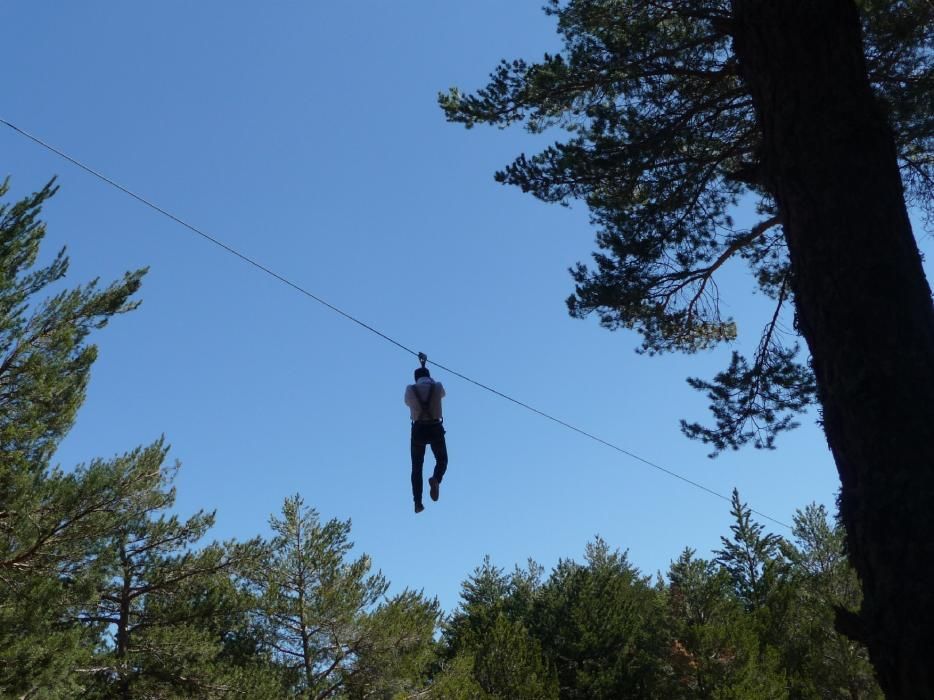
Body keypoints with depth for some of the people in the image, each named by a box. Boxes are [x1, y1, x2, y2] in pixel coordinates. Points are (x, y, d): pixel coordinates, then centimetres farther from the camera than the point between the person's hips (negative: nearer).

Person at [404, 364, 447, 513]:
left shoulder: (410, 389, 0)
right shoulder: (437, 387, 1)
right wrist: (429, 379, 40)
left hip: (418, 429, 1)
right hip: (435, 428, 0)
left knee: (417, 466, 12)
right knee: (442, 460, 18)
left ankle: (418, 502, 2)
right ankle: (436, 479, -16)